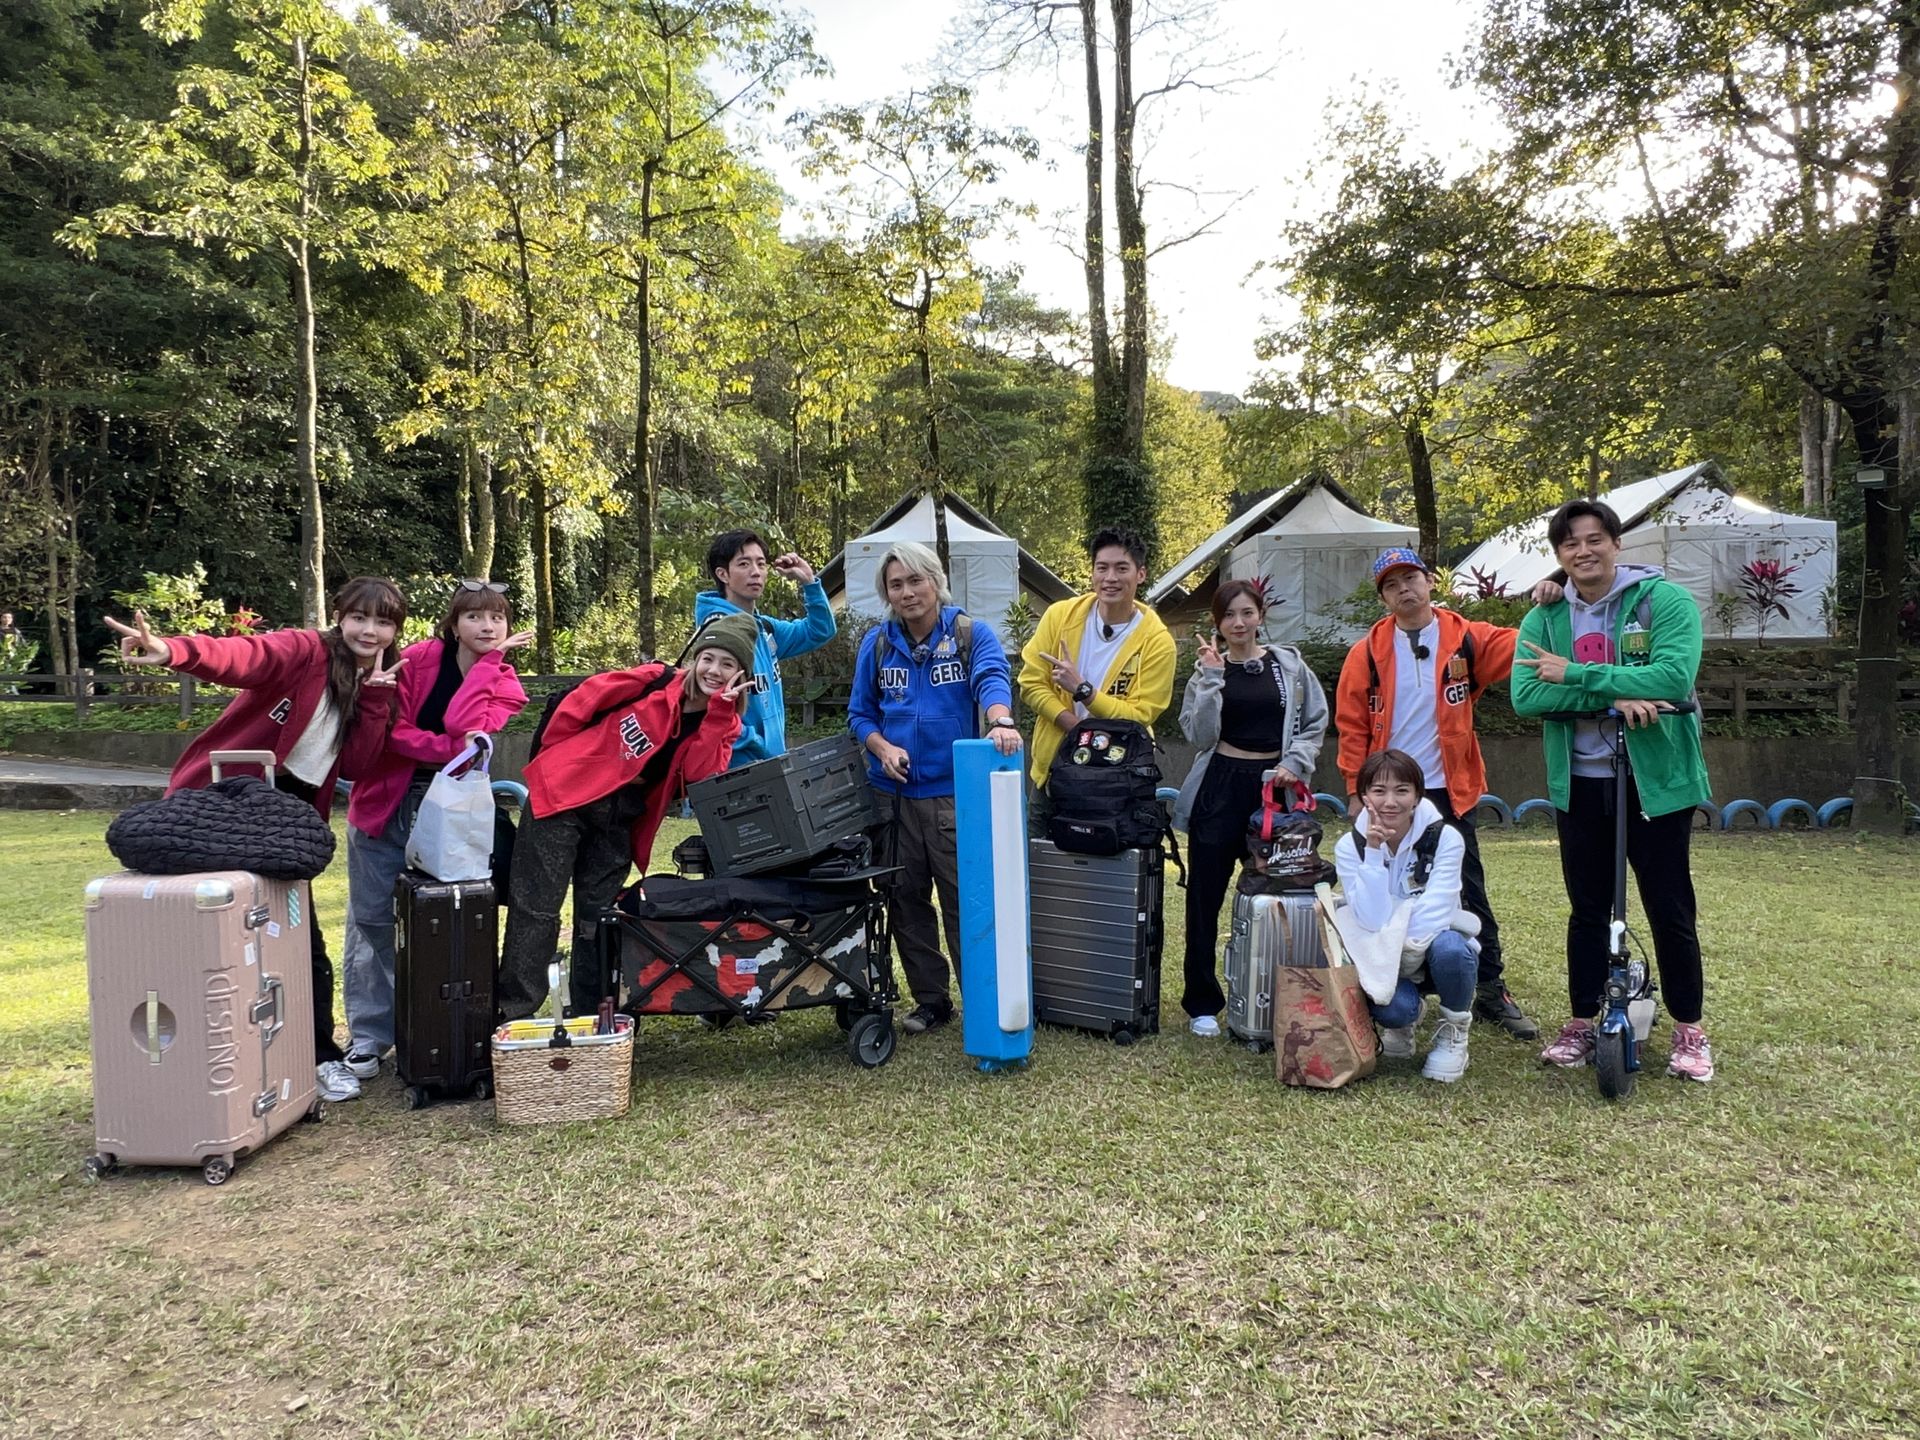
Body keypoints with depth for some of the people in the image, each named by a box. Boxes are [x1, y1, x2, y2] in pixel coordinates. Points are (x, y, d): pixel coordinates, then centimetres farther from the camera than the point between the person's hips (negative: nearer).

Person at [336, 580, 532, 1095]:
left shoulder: (504, 686, -1)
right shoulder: (418, 659, -6)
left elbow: (465, 727, -21)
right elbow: (392, 730, -14)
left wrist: (491, 659, -16)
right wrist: (453, 748, -27)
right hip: (384, 806, 0)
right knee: (373, 921, 4)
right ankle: (368, 1037, 15)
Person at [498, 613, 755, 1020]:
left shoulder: (723, 725, 3)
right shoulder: (655, 681, -9)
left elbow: (701, 776, -15)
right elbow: (578, 703, -2)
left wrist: (718, 709, -20)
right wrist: (555, 756, 2)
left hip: (618, 821, 4)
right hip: (565, 793, -4)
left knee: (598, 918, 12)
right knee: (537, 908, -3)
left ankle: (590, 1016, 22)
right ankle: (513, 1012, 4)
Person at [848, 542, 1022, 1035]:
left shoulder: (972, 634, -1)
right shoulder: (877, 644, 8)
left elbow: (992, 679, -20)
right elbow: (860, 713, 13)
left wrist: (1001, 721, -42)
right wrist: (882, 747, -8)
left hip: (955, 791, -3)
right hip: (893, 792, 4)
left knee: (966, 900, -2)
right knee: (905, 900, 8)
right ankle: (930, 1000, 21)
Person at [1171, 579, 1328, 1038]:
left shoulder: (1288, 664, 6)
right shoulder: (1208, 670, 5)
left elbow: (1316, 722, 8)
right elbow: (1200, 734, -7)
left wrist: (1294, 762, -7)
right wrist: (1212, 677, -12)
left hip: (1272, 786, 1)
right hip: (1220, 786, 0)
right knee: (1205, 897, 1)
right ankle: (1202, 1004, 11)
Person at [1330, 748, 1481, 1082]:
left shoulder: (1445, 838, -14)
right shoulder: (1350, 846, -11)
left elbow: (1434, 911, -22)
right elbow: (1373, 920, -22)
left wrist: (1404, 947, -33)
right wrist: (1373, 852, -29)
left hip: (1434, 946, 0)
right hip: (1383, 958, 0)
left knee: (1449, 949, -36)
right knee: (1392, 1007, -33)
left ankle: (1455, 1031, -5)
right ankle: (1402, 1023, 8)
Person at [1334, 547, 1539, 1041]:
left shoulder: (1466, 639, 0)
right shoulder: (1368, 652, 1)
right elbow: (1352, 725, 2)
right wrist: (1356, 789, -1)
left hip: (1447, 792, 0)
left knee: (1470, 892, 5)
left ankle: (1492, 990, 16)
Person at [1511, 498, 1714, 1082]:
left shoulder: (1665, 601, -8)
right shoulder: (1545, 619, 2)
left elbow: (1674, 677, -24)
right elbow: (1526, 695, -12)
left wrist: (1576, 674, -21)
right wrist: (1613, 698, -23)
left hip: (1656, 780, -3)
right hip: (1579, 784, 3)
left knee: (1670, 910, 4)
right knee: (1587, 909, 13)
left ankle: (1689, 1031, 20)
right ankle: (1581, 1024, 25)